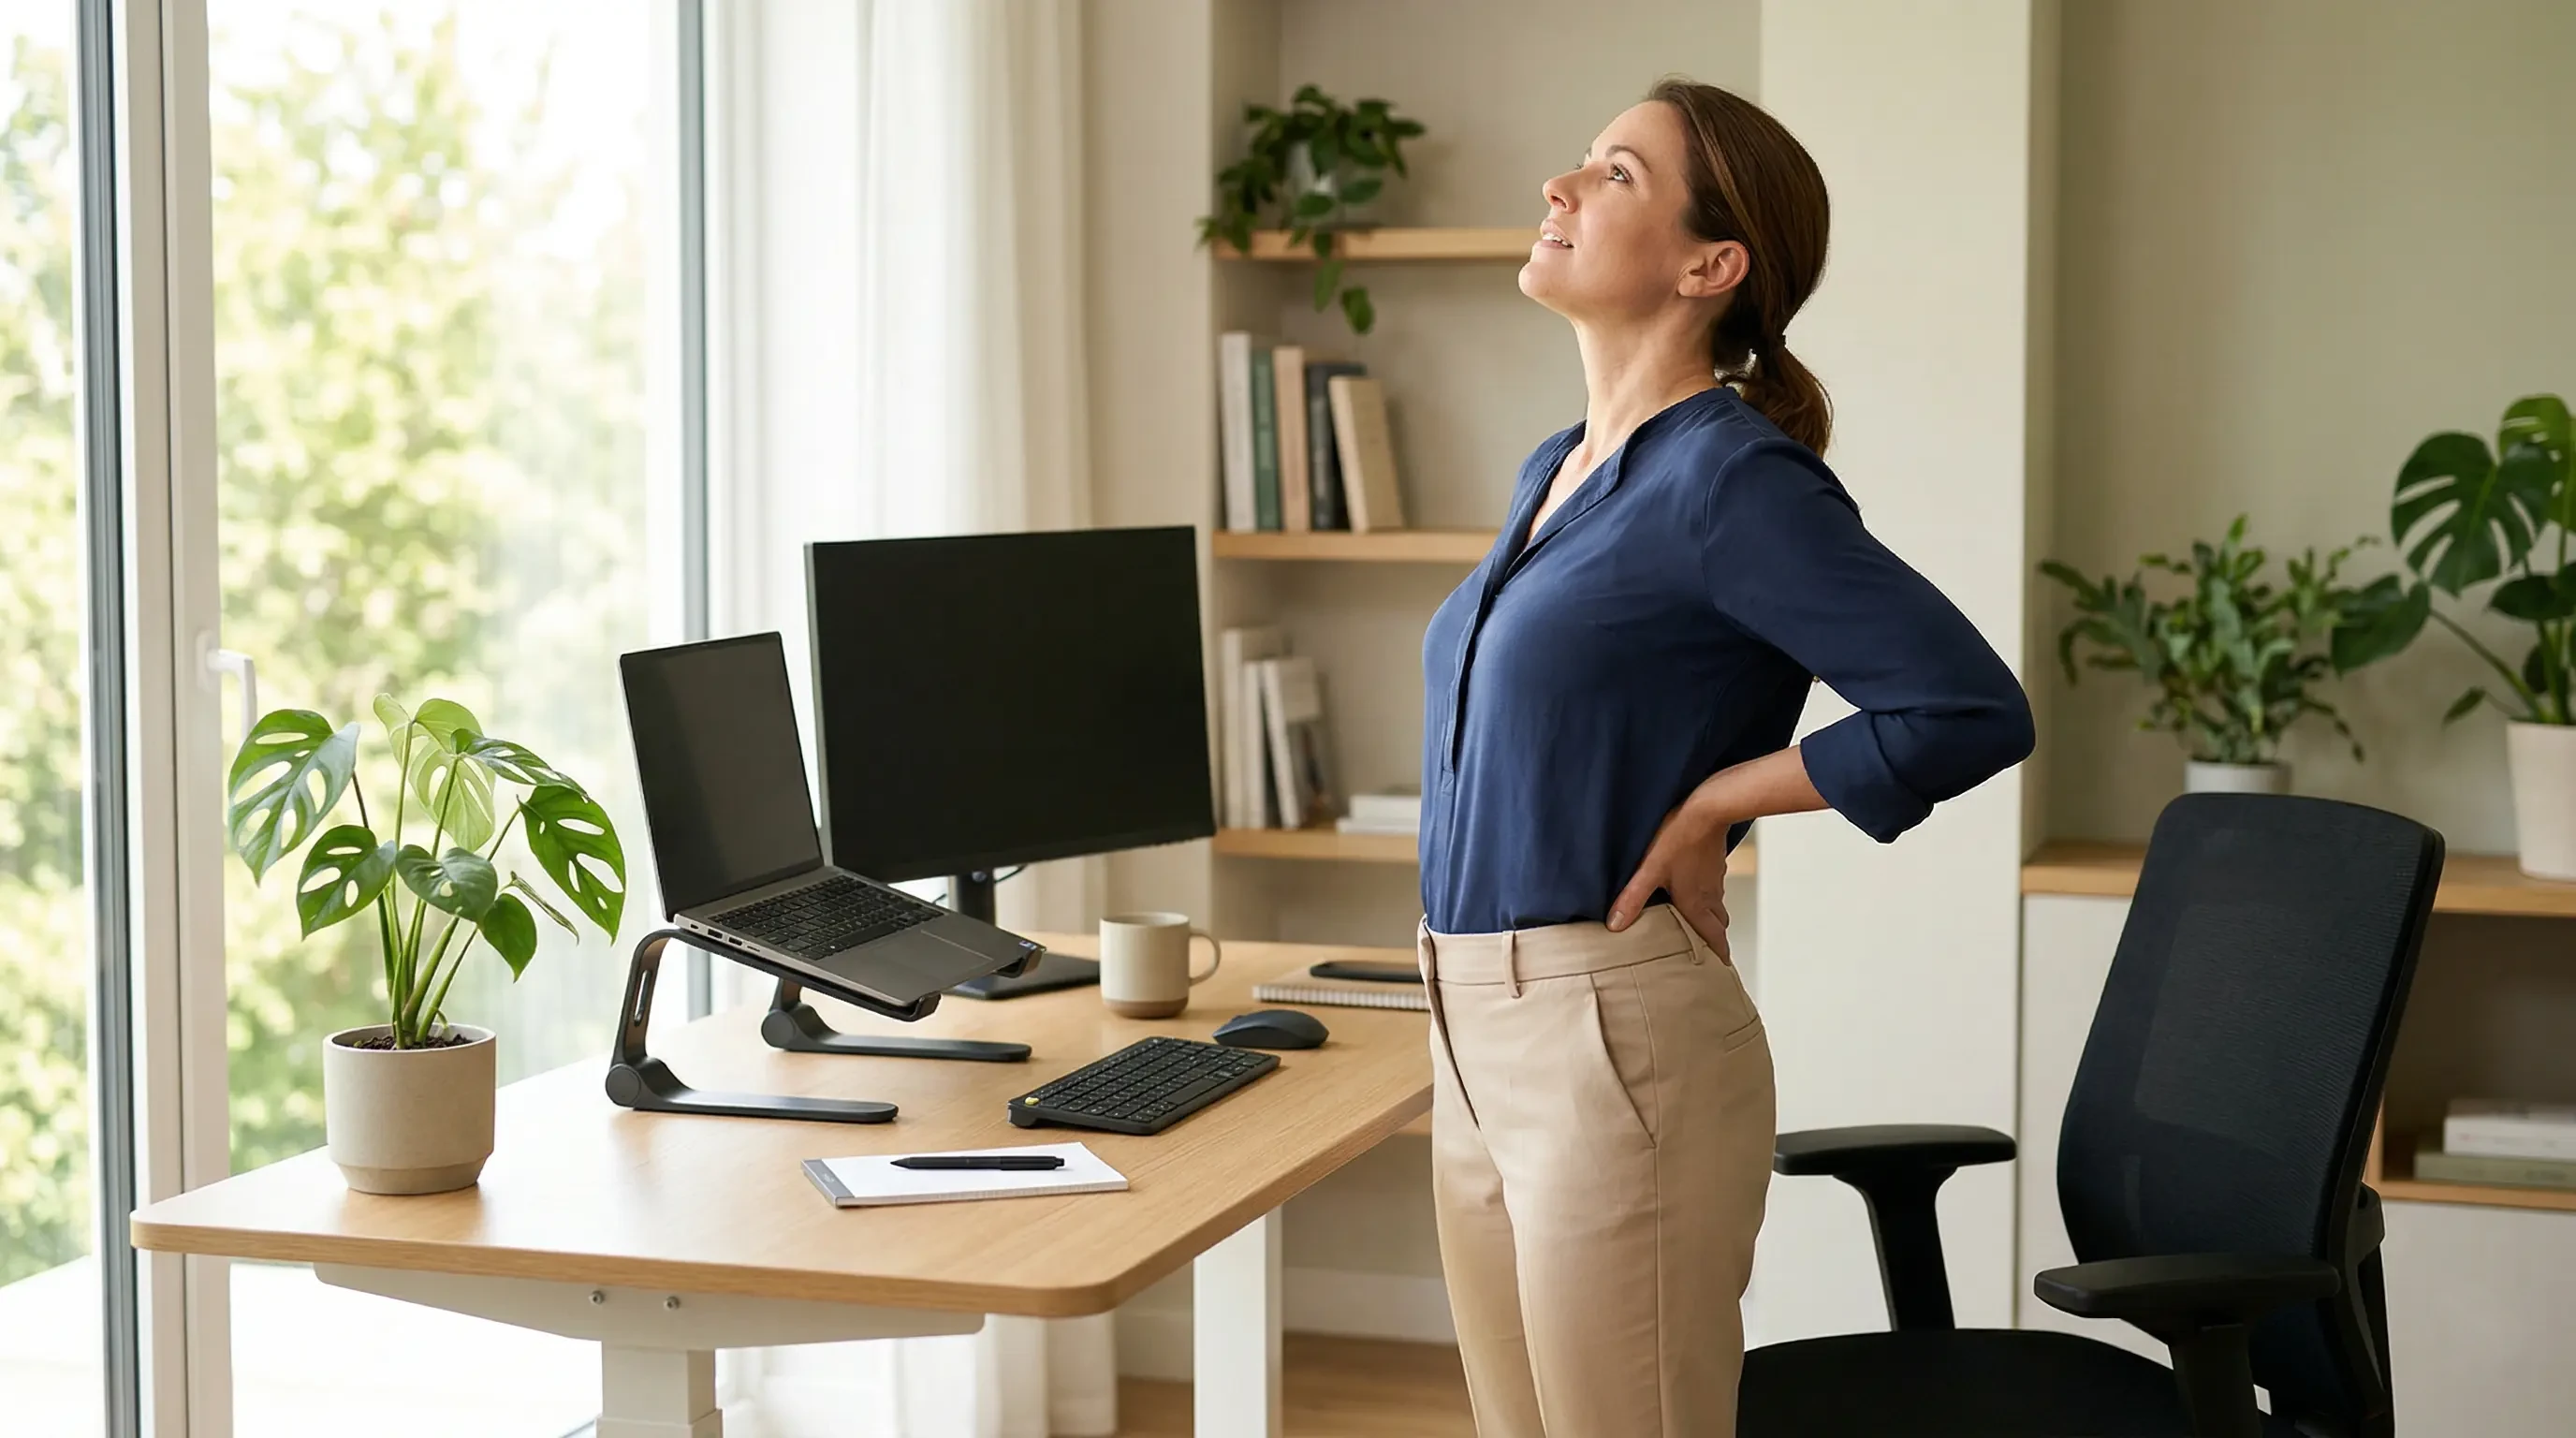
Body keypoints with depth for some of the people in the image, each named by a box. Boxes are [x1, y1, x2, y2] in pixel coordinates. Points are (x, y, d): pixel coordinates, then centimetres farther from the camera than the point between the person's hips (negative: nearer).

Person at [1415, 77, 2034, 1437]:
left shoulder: (1731, 476, -14)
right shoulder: (1556, 469, 12)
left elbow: (1970, 710, -21)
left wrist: (1712, 804, -13)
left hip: (1616, 1043, -9)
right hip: (1478, 1036, 9)